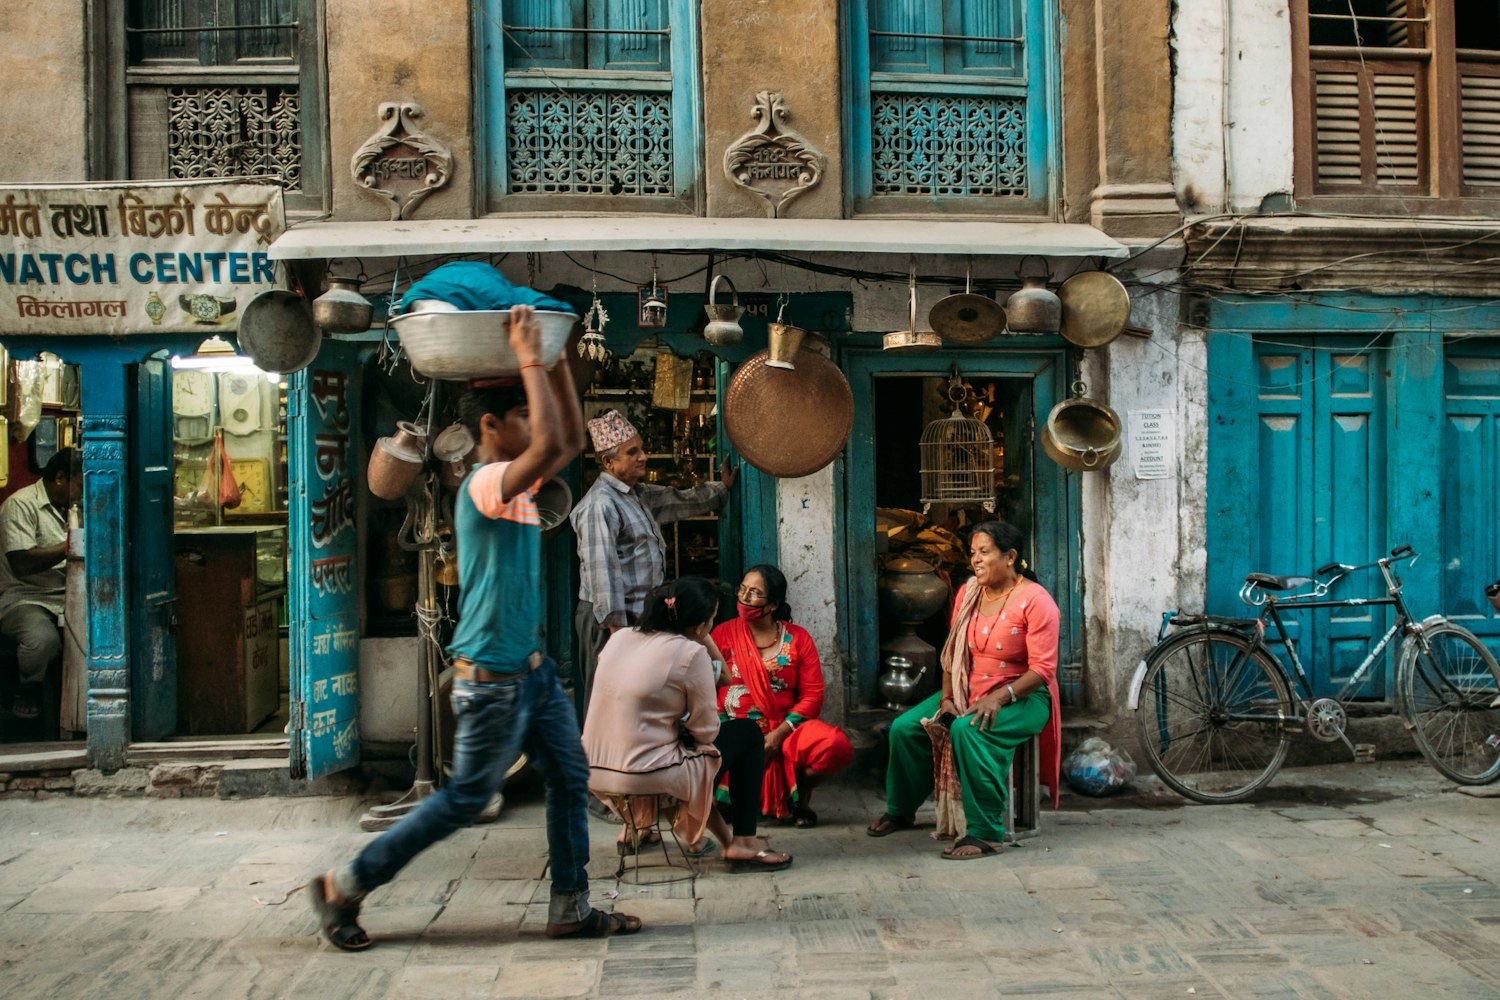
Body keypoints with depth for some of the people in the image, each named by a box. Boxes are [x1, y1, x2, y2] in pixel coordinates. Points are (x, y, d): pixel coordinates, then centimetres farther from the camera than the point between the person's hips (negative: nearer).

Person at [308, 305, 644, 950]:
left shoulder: (514, 482, 10)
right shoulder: (486, 482, -19)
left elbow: (571, 440, 18)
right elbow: (551, 444, -36)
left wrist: (556, 362, 9)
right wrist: (529, 359, -27)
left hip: (531, 669, 10)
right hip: (492, 677, -10)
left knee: (570, 780, 11)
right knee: (466, 798, 3)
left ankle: (571, 909, 20)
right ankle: (344, 887, 16)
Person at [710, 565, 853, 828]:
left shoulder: (798, 638, 4)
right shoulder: (723, 633, 3)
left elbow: (812, 695, -1)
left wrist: (780, 733, -14)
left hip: (786, 730, 1)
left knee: (836, 746, -27)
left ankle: (800, 795, 6)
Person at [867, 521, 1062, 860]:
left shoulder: (1035, 600, -14)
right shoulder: (968, 593, 6)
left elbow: (1042, 669, -18)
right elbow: (952, 653, 9)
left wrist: (999, 697, -29)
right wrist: (947, 698, -5)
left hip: (1022, 697, -7)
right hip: (968, 692, 7)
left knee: (968, 730, -36)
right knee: (903, 728, -7)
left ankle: (985, 834, -28)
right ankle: (900, 812, 17)